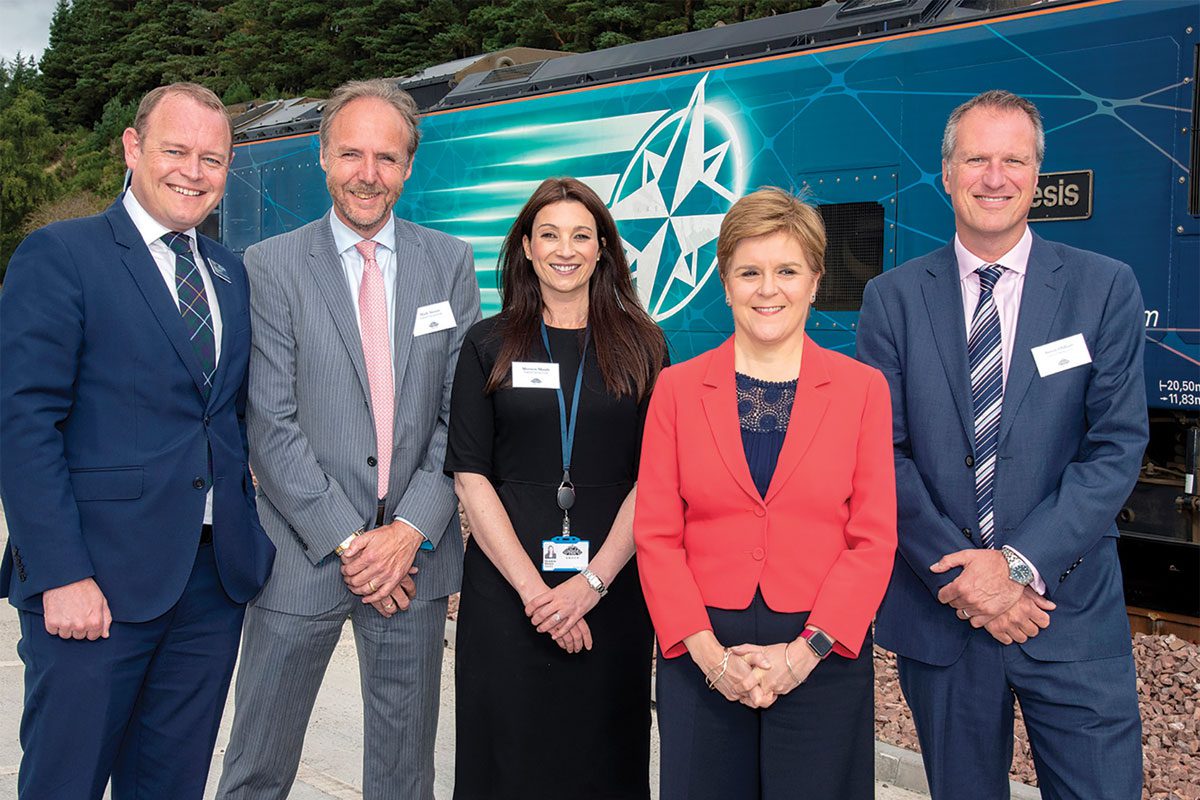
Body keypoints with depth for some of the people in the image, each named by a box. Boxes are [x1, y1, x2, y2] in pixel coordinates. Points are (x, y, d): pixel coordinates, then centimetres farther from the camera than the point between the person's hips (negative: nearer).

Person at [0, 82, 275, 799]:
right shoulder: (58, 255, -5)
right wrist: (61, 576, -17)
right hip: (96, 580, -5)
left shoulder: (233, 273, 14)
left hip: (216, 577, 6)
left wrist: (252, 535, 6)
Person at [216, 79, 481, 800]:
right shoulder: (271, 267, -3)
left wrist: (411, 531, -9)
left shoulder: (452, 265, 5)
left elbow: (461, 411, 1)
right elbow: (272, 426, -7)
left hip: (415, 551, 2)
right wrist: (347, 542, -12)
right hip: (304, 555, -2)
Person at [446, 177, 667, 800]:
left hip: (612, 583, 1)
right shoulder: (489, 345, 4)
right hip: (505, 583, 0)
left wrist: (592, 581, -12)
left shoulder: (640, 344, 5)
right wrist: (533, 588, -11)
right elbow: (471, 476, -2)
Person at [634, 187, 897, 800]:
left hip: (823, 657, 0)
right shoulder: (677, 388, 3)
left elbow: (874, 539, -2)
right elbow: (655, 535, 0)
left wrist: (806, 650, -11)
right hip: (701, 661, 1)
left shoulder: (862, 388, 2)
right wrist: (708, 652, -9)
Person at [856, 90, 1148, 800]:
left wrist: (1021, 563, -15)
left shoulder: (1105, 288, 0)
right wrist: (963, 574, -12)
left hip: (1073, 613, 0)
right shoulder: (894, 298, 1)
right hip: (939, 612, 1)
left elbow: (1117, 445, -5)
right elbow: (884, 453, -3)